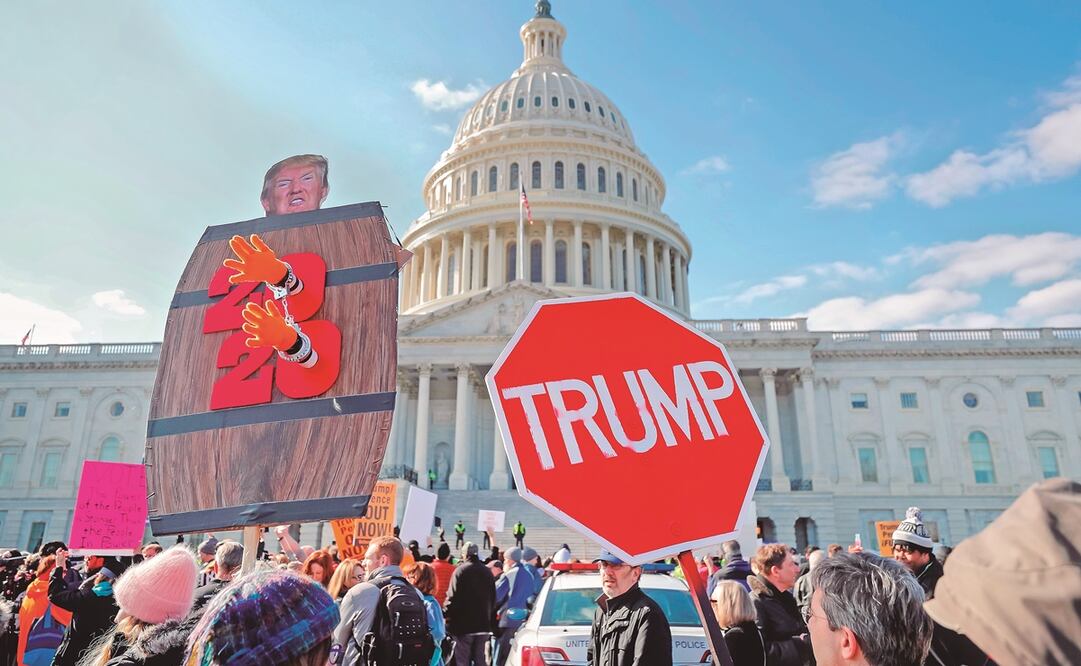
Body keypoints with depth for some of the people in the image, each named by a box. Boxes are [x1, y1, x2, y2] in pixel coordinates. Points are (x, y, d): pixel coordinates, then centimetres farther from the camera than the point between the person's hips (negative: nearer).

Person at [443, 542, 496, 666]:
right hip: (483, 624, 5)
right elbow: (493, 598, 13)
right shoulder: (487, 572, 8)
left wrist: (446, 614, -5)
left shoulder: (461, 570, -10)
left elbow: (452, 597, -16)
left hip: (463, 624, -5)